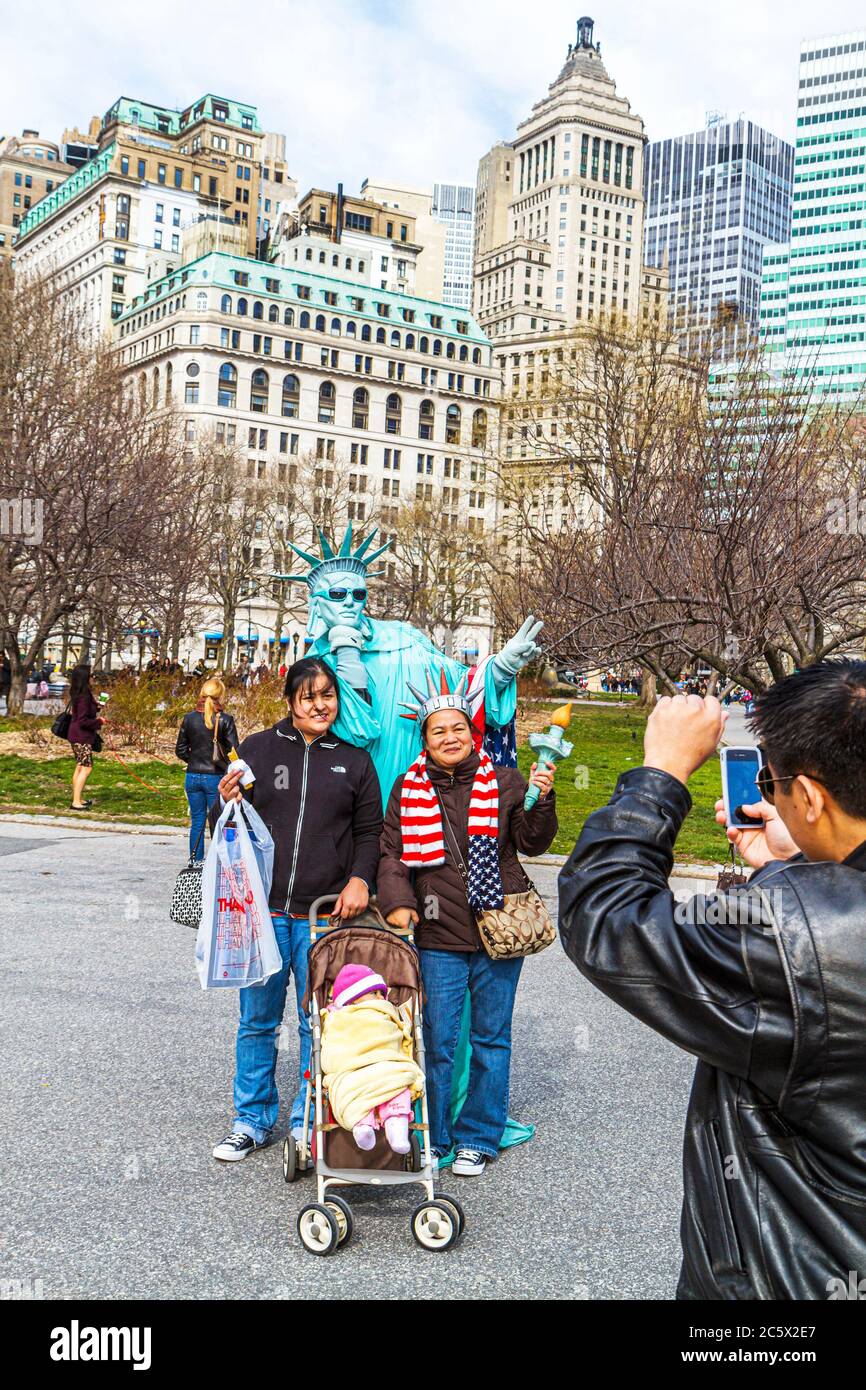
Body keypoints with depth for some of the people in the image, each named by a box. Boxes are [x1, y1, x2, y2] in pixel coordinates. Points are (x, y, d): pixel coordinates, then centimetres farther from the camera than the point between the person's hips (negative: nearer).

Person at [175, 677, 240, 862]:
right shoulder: (225, 720, -11)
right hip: (216, 777, -3)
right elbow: (234, 751, -10)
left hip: (193, 777, 3)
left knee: (197, 822, 12)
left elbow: (180, 750, 5)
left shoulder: (189, 718, 0)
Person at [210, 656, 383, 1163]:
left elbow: (370, 832, 11)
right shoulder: (258, 749, 6)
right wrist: (227, 802, -11)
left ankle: (309, 1124, 19)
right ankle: (254, 1120, 24)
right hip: (263, 910, 0)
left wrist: (360, 879, -5)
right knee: (258, 1020, 9)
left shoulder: (355, 761, 9)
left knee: (321, 1024, 5)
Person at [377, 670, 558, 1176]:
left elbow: (534, 844, 5)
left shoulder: (504, 782, 3)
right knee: (437, 1041, 3)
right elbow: (392, 852, 6)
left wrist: (541, 801, -11)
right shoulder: (409, 789, 5)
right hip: (438, 934, 0)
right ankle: (432, 1139, 20)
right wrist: (397, 902, -8)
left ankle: (478, 1138, 23)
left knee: (491, 1038, 9)